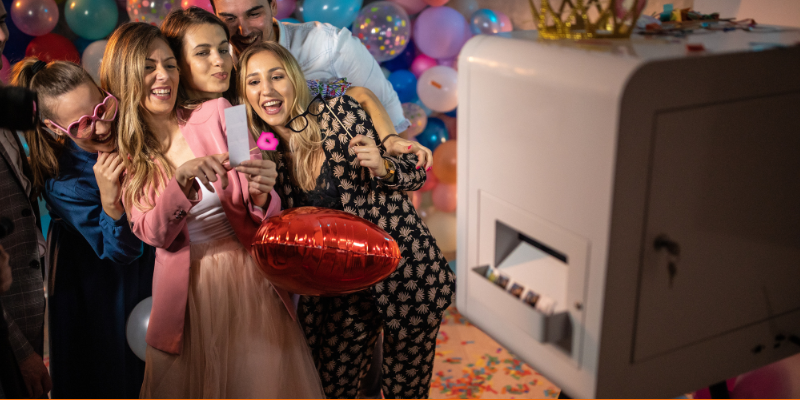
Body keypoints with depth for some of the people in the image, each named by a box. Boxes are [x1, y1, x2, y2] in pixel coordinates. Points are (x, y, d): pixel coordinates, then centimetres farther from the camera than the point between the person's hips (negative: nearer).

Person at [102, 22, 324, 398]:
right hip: (185, 290, 1)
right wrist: (182, 180, -27)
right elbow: (154, 233, -10)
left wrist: (261, 195, -27)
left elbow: (261, 218, -4)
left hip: (249, 277, -1)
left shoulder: (216, 114, -4)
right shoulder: (123, 152, 3)